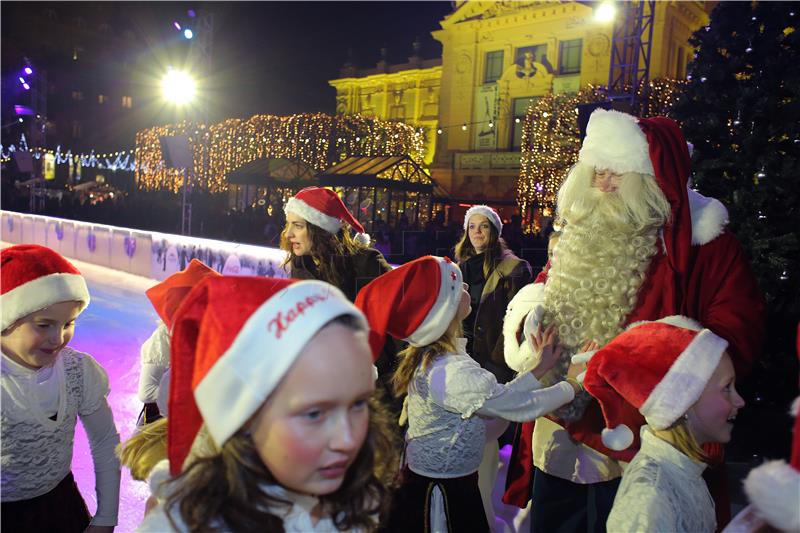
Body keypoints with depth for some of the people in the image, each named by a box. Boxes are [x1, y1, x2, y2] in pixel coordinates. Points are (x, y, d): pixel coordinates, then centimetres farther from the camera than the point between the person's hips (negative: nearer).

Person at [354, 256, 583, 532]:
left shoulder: (428, 357, -2)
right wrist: (573, 385, -5)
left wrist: (540, 367, 4)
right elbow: (519, 406, -21)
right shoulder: (454, 372, -30)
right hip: (445, 494, -8)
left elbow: (498, 397, 1)